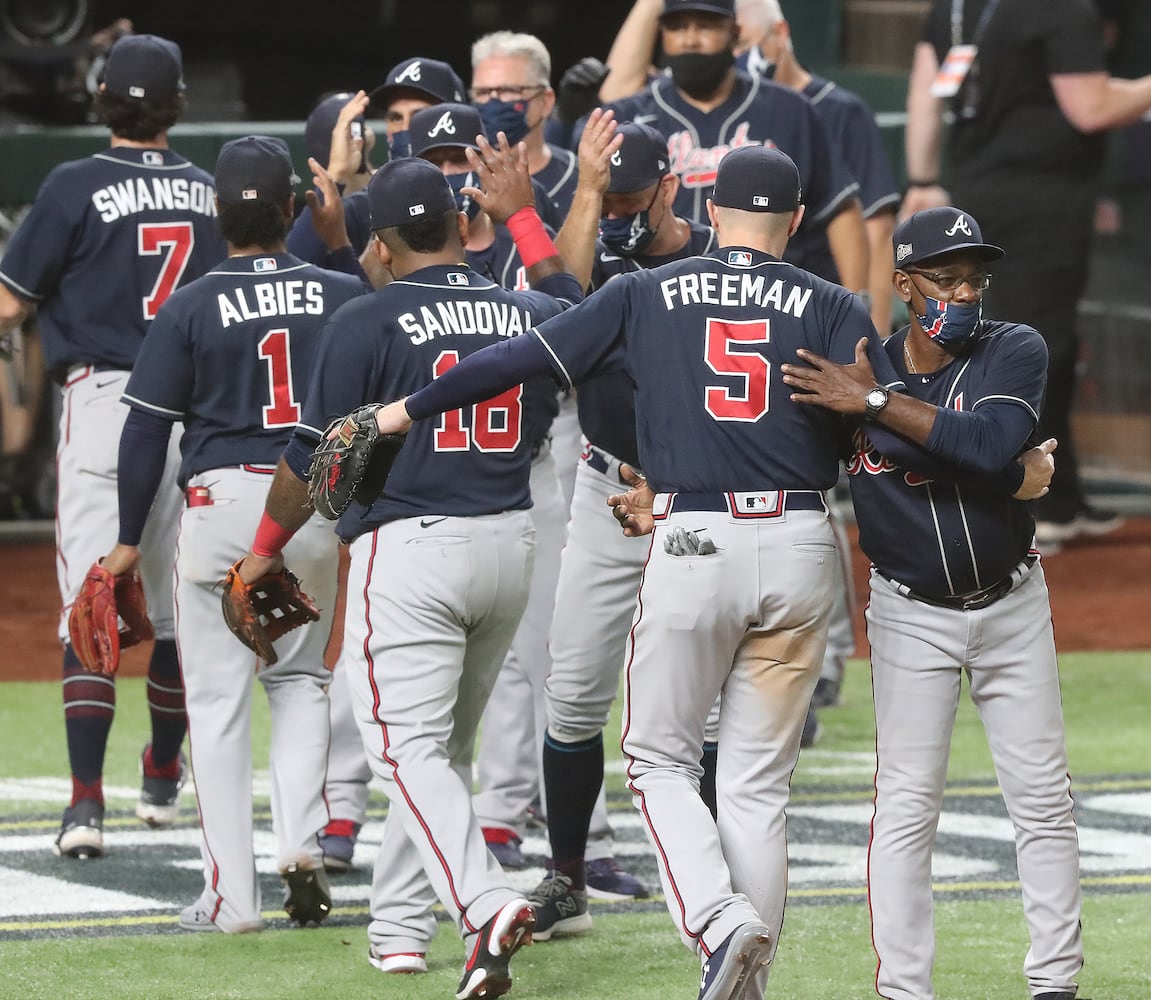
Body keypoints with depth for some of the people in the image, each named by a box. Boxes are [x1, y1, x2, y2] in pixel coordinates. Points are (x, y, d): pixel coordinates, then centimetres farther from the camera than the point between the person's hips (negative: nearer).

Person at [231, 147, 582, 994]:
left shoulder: (369, 323, -9)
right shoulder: (525, 315, 6)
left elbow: (315, 456, -5)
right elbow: (576, 309, 32)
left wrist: (266, 550, 9)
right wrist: (522, 213, 38)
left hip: (409, 550, -6)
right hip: (511, 545, 6)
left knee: (410, 748, -8)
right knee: (445, 743, 17)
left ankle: (486, 902, -29)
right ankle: (399, 928, 20)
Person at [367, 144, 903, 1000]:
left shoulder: (648, 295, 6)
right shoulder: (831, 308, 6)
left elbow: (526, 356, 6)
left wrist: (406, 411, 14)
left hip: (694, 544, -2)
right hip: (802, 545, 2)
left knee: (661, 758, 11)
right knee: (758, 783, 10)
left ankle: (720, 918, -14)